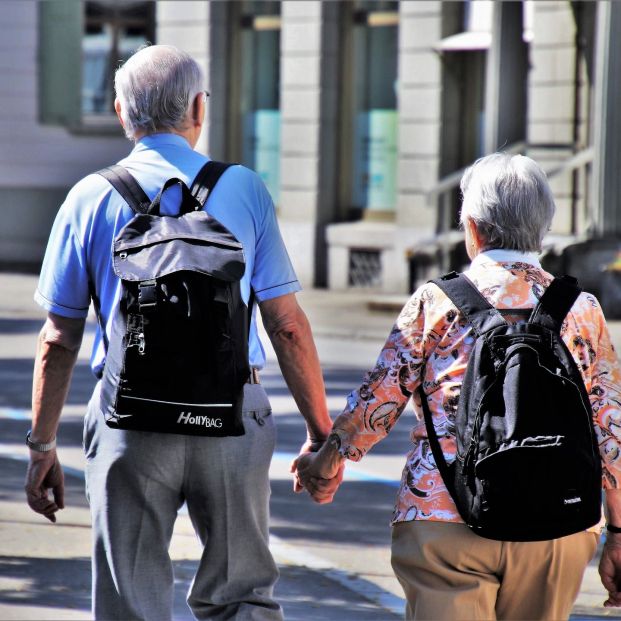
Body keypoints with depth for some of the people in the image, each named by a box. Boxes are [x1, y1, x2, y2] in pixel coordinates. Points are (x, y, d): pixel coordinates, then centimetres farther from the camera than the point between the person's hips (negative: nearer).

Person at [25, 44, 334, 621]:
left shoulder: (90, 198, 3)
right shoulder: (244, 190, 3)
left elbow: (58, 340, 4)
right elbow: (287, 325, 1)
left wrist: (42, 445, 11)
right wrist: (320, 433, 7)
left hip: (131, 420, 0)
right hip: (233, 417, 0)